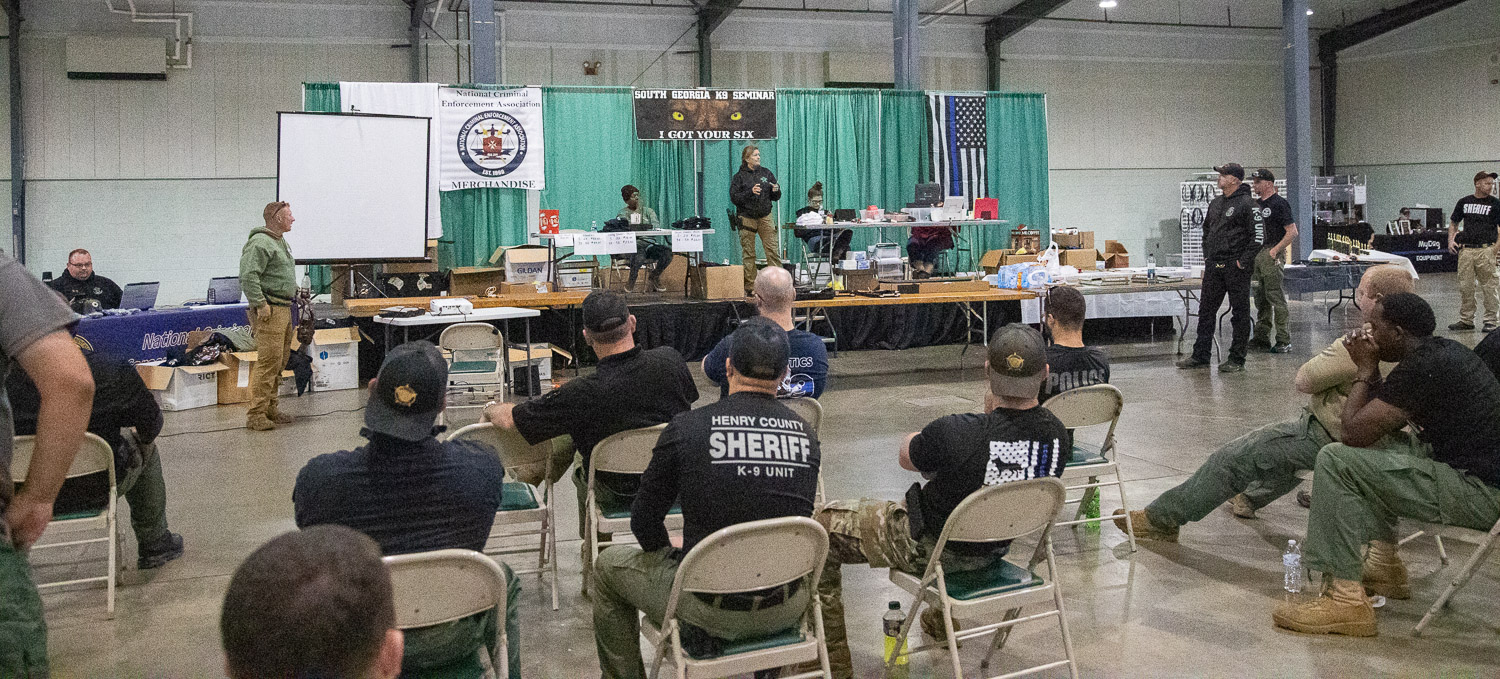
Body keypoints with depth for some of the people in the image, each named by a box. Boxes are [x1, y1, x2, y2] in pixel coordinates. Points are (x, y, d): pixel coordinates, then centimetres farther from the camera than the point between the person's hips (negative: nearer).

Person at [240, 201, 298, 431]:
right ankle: (255, 415, -10)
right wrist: (260, 304, -23)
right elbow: (248, 276, -22)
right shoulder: (260, 243, -14)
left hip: (284, 309, 10)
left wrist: (295, 294, 23)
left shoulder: (281, 242, 20)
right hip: (269, 311, -10)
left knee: (280, 361, 13)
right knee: (269, 361, -12)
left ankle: (270, 408, 22)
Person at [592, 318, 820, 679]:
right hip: (787, 612, 4)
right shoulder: (806, 433, -3)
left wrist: (670, 555, 20)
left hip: (710, 612, -3)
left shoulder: (687, 428, -13)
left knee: (609, 564, 22)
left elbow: (644, 521, -3)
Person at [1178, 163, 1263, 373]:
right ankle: (1200, 355, 17)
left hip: (1235, 268, -8)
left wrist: (1243, 261, -15)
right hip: (1213, 266, 8)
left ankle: (1237, 359, 6)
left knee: (1240, 313, 1)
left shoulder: (1247, 204, -10)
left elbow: (1258, 236, -14)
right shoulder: (1215, 204, 14)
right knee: (1206, 310, 10)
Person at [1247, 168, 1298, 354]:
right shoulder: (1256, 204, 16)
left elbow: (1292, 232, -13)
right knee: (1260, 298, 11)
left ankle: (1283, 341, -4)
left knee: (1275, 296, -7)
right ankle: (1261, 338, 17)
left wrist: (1275, 250, -16)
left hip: (1270, 254, -8)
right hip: (1255, 254, 8)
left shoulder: (1280, 204, -8)